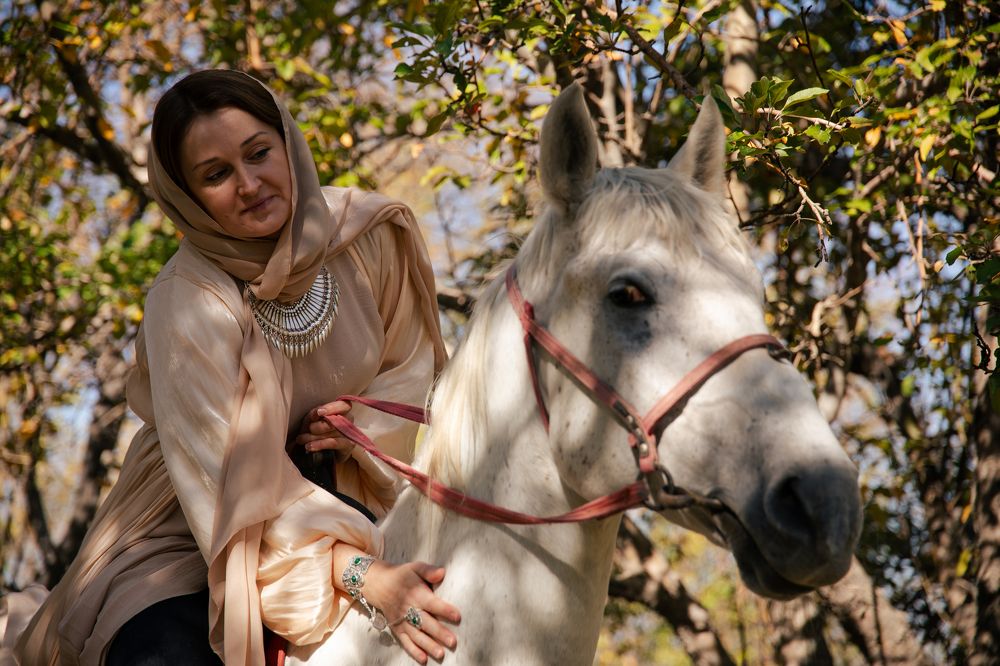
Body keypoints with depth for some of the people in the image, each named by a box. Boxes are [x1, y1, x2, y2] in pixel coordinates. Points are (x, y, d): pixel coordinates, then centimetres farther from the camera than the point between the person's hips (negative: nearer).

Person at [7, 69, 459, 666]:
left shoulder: (371, 231, -11)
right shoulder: (185, 307, -23)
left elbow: (416, 367, 5)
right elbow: (240, 485, -28)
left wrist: (369, 422, -17)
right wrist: (360, 575, -39)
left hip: (343, 493, 4)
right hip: (195, 536, -4)